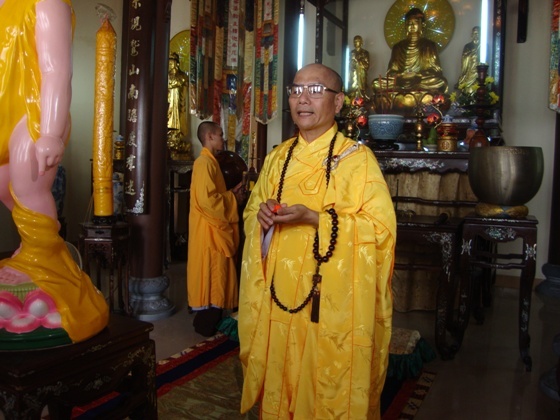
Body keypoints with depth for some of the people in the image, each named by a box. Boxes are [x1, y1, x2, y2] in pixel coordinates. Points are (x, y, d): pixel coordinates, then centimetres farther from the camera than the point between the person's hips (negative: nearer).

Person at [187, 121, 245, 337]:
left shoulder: (209, 161, 16)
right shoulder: (205, 162, -16)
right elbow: (206, 199, -26)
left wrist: (231, 193, 9)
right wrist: (232, 197, -13)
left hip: (214, 228, 10)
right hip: (208, 228, -10)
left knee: (214, 273, 15)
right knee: (210, 273, -3)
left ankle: (209, 318, 25)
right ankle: (207, 322, 7)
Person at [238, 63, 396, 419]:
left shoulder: (357, 158, -8)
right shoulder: (277, 158, 9)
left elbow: (381, 227, -14)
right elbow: (251, 210, 17)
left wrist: (313, 218, -23)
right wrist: (262, 214, -8)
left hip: (333, 302, -5)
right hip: (279, 296, 5)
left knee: (329, 387, 9)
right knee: (280, 380, 17)